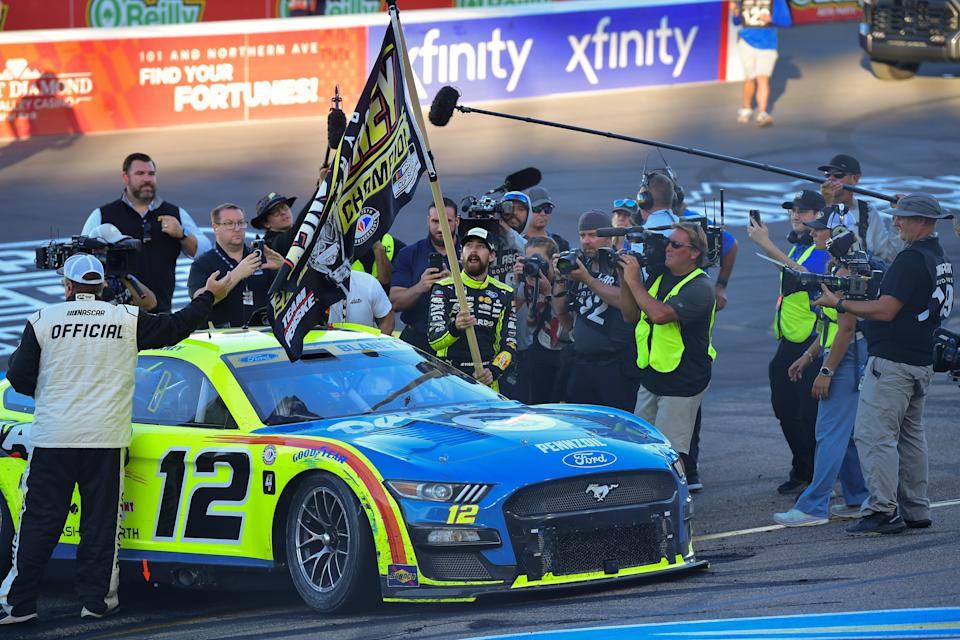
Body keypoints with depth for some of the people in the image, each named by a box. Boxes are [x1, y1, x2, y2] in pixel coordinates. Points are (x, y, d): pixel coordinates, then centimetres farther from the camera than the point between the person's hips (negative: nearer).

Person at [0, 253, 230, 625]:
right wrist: (209, 296, 28)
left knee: (39, 522, 2)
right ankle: (96, 599, 9)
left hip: (52, 439, 0)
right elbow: (176, 327, 12)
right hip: (106, 439, 0)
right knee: (100, 521, 8)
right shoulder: (127, 320, 1)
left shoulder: (43, 321, -1)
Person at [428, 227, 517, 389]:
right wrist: (455, 328, -27)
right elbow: (435, 341, -5)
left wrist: (493, 372, -11)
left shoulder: (504, 294, 14)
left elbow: (509, 345, 9)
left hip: (486, 382, 2)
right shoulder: (444, 289, 6)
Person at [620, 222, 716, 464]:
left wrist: (634, 281, -20)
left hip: (682, 383, -8)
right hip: (651, 378, 8)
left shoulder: (700, 287, -16)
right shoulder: (660, 277, 10)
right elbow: (631, 316, 13)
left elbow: (660, 314, -30)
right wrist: (624, 280, -1)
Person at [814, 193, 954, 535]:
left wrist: (839, 303, -13)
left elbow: (886, 311, -21)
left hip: (892, 361, -10)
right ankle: (916, 510, 19)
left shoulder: (911, 260, -18)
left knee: (873, 433, -9)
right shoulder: (939, 259, 14)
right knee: (910, 435, 16)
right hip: (921, 362, 10)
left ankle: (882, 510, -13)